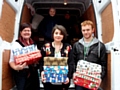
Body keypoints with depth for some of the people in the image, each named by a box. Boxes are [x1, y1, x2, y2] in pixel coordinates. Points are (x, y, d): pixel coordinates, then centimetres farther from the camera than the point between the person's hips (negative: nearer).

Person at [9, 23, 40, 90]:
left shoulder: (33, 44, 12)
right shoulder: (16, 44, -7)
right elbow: (12, 61, -12)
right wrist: (16, 67, -30)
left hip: (33, 72, 6)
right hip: (22, 73, -6)